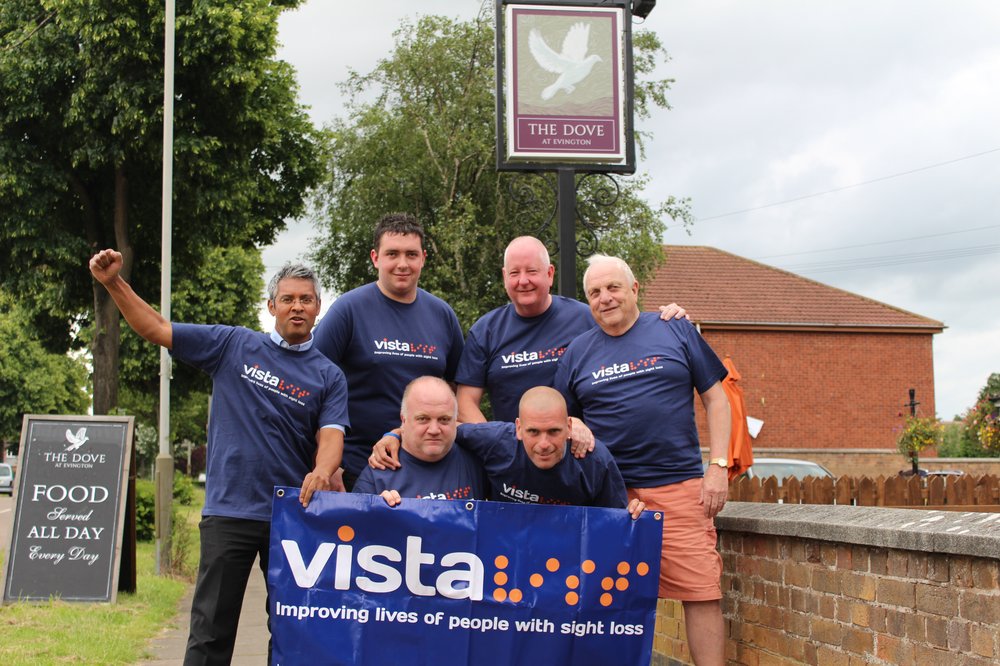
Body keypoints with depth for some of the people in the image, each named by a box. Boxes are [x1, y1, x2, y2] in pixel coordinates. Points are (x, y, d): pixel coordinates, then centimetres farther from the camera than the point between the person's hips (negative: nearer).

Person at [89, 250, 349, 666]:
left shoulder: (329, 377, 6)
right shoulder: (234, 345, 5)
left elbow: (330, 434, -8)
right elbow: (156, 329, 5)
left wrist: (321, 472, -30)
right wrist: (114, 283, -7)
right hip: (229, 511, -1)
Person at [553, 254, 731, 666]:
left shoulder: (675, 331, 6)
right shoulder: (577, 353, 11)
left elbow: (715, 398, 7)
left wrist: (718, 466, -2)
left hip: (680, 487, -2)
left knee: (702, 593, -6)